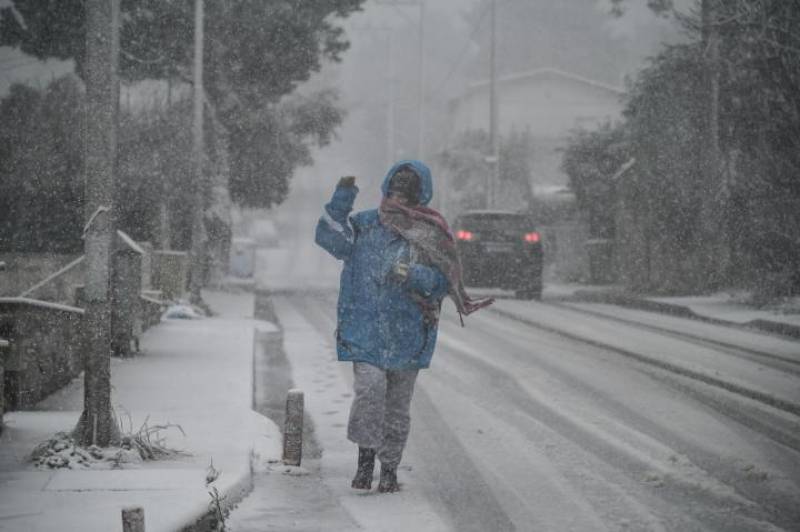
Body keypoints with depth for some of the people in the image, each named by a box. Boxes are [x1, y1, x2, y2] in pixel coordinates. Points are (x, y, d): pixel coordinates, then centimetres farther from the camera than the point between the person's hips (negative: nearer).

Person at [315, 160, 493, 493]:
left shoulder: (431, 234, 3)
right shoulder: (364, 225, 6)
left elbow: (443, 282, -1)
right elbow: (329, 237, -7)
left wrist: (414, 275, -19)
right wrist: (342, 199, -14)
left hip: (408, 332, 1)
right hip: (365, 325, -1)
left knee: (398, 402, 8)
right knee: (369, 389, -17)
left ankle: (389, 468, 19)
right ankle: (366, 457, -3)